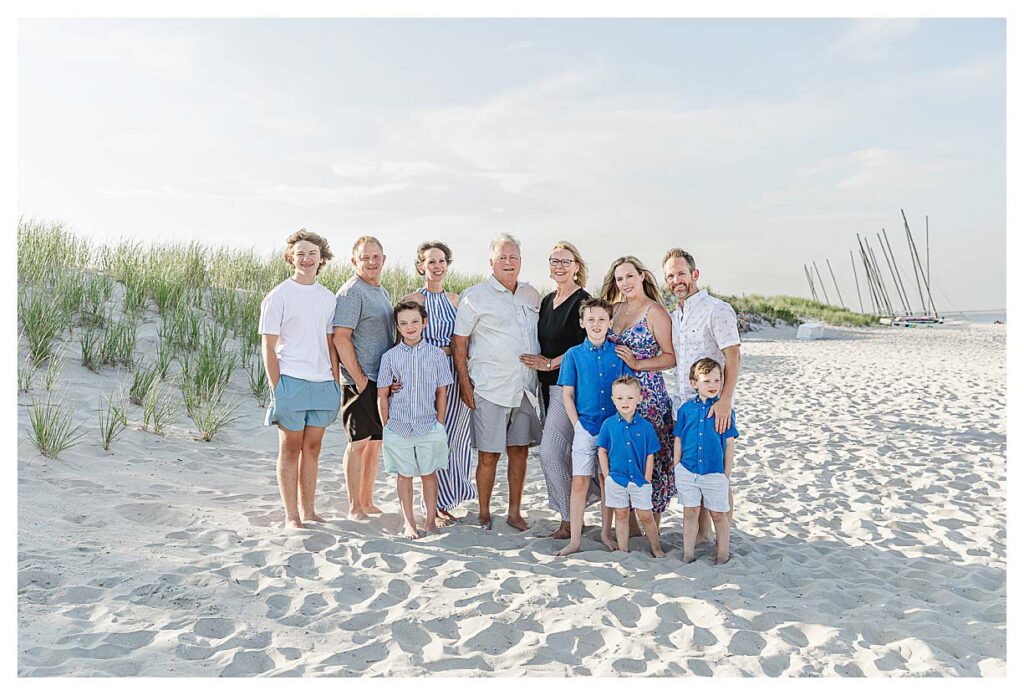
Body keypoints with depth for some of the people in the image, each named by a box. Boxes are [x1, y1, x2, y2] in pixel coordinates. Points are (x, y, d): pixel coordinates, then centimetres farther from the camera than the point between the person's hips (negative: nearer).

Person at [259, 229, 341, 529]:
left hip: (323, 384, 5)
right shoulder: (279, 296, -3)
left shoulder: (328, 298, 12)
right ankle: (291, 515, 12)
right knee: (290, 448, 3)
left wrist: (336, 384, 9)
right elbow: (269, 347, -4)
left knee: (312, 448, 11)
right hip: (291, 382, -4)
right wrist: (277, 388, -10)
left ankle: (309, 512, 22)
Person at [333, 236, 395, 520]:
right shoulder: (351, 292, -11)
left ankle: (368, 501, 25)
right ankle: (354, 507, 11)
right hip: (361, 383, -9)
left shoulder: (382, 292, 18)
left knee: (376, 441, 14)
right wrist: (360, 378, -17)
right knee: (358, 443, -1)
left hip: (384, 382, 9)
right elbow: (341, 337, -18)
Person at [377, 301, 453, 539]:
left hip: (429, 426, 0)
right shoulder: (390, 356, 0)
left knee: (429, 473, 8)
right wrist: (387, 426, 1)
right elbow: (382, 395, 4)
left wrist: (440, 424, 2)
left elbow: (442, 393, 4)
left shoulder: (437, 354, 0)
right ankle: (409, 522, 20)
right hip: (398, 428, 0)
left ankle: (431, 519, 22)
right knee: (405, 475, 9)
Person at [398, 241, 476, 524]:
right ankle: (439, 503, 14)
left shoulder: (454, 299, 11)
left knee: (454, 436, 10)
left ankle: (449, 496, 27)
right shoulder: (411, 300, -4)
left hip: (455, 373, 5)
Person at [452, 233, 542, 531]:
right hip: (489, 388, -5)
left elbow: (540, 336, 23)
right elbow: (459, 342, -3)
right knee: (488, 454, 0)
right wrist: (464, 383, -8)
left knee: (519, 450, 10)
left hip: (525, 387, 5)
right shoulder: (475, 296, -3)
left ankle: (515, 512, 22)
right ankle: (484, 513, 16)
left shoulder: (532, 295, 13)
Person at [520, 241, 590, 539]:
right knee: (563, 452, 12)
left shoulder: (582, 300, -10)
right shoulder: (547, 300, 15)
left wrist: (550, 363, -15)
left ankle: (569, 520, 2)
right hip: (549, 384, 8)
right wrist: (539, 363, 11)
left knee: (550, 450, -11)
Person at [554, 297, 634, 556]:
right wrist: (578, 425, -6)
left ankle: (606, 533, 27)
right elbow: (567, 395, 1)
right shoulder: (574, 355, 0)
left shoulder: (619, 353, 1)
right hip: (585, 427, -1)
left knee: (608, 482, 11)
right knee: (580, 483, 1)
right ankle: (574, 540, 10)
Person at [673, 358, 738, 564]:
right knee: (690, 512, 10)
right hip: (687, 471, 1)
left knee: (718, 514, 10)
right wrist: (677, 469, 6)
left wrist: (727, 473, -1)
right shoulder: (686, 408, -1)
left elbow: (729, 444, -1)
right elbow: (678, 441, 6)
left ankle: (722, 554, 27)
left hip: (715, 472, -1)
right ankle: (687, 554, 22)